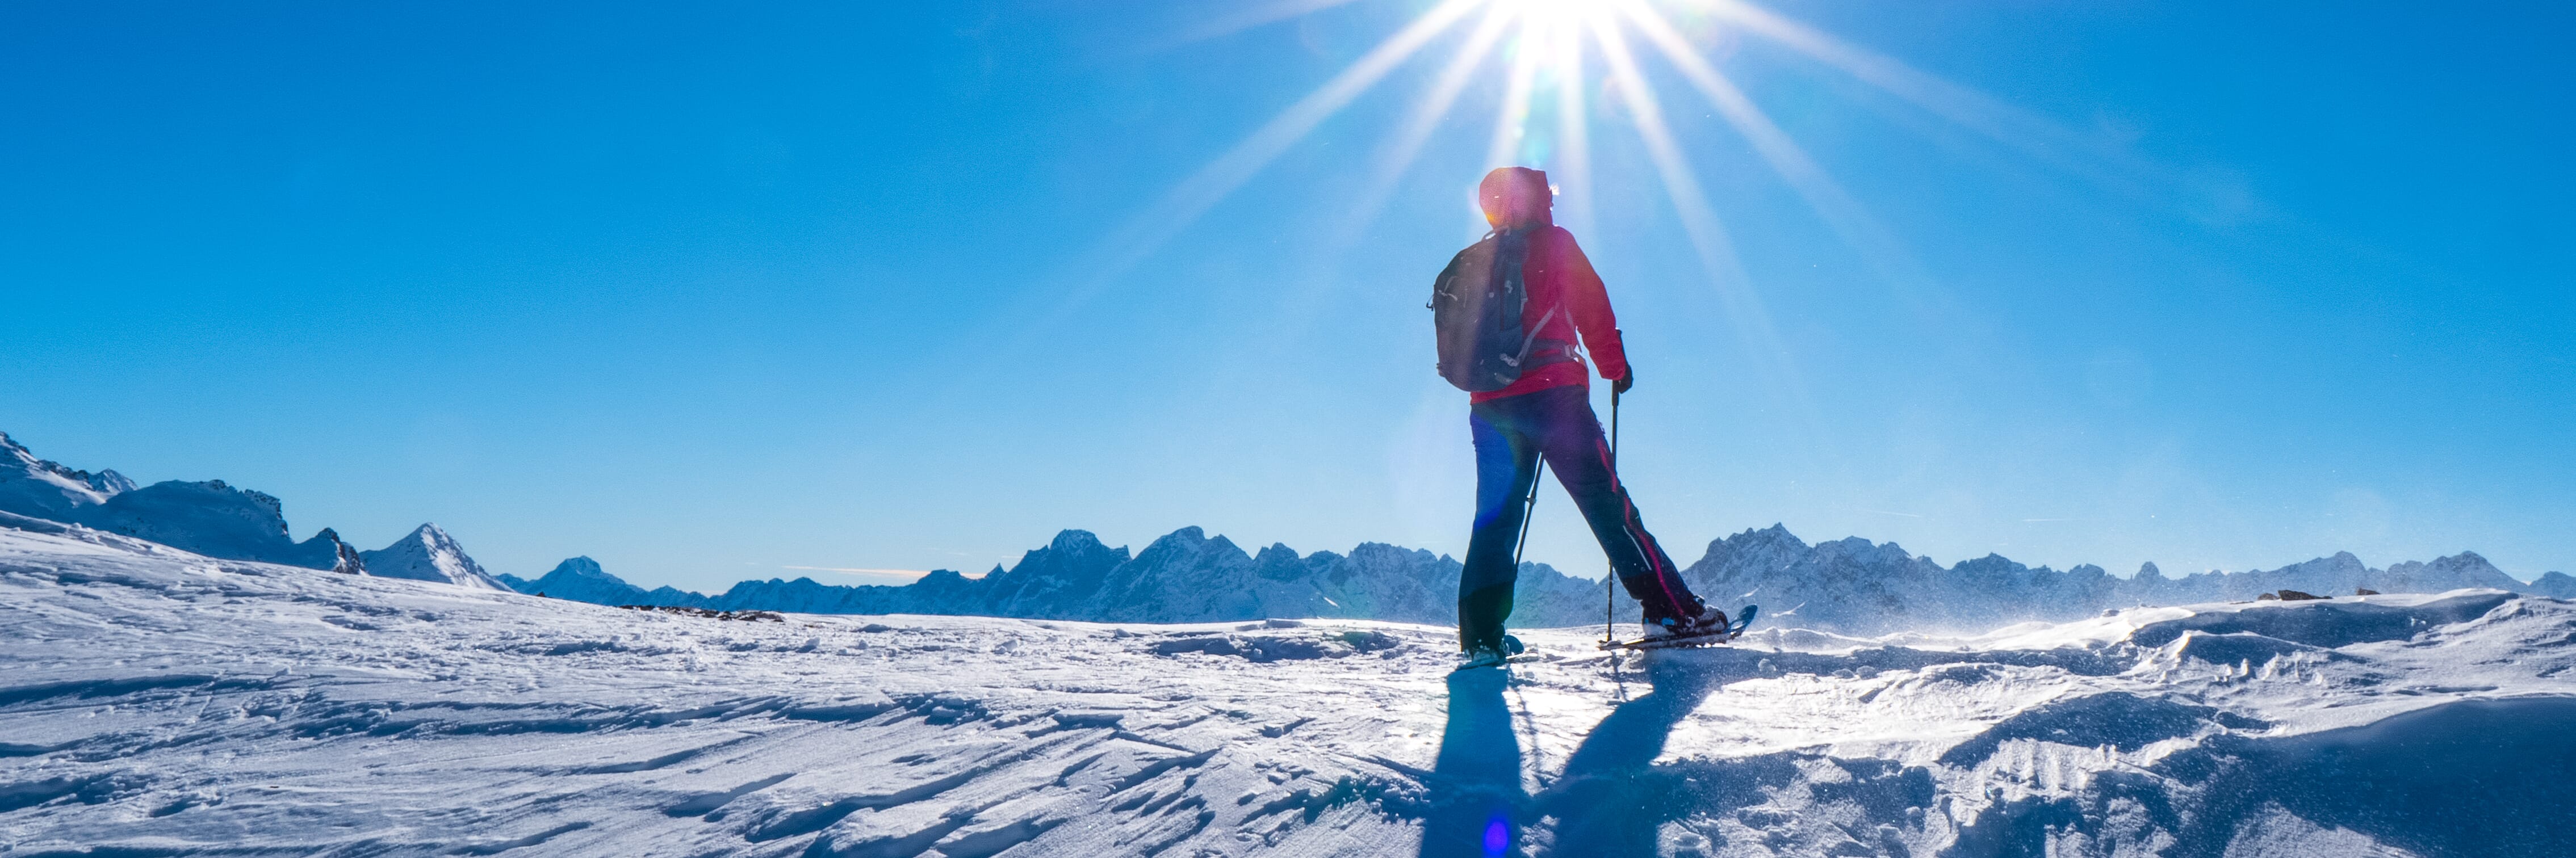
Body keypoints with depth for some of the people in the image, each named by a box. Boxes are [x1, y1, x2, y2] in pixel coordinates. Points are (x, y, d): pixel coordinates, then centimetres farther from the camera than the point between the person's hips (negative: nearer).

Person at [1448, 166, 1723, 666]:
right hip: (1551, 393, -5)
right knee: (1607, 505, -2)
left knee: (1494, 517, 8)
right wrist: (1617, 368, 9)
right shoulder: (1553, 244, 4)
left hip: (1488, 405, 5)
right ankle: (1671, 609, -3)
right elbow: (1592, 308, 0)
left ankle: (1480, 637, 0)